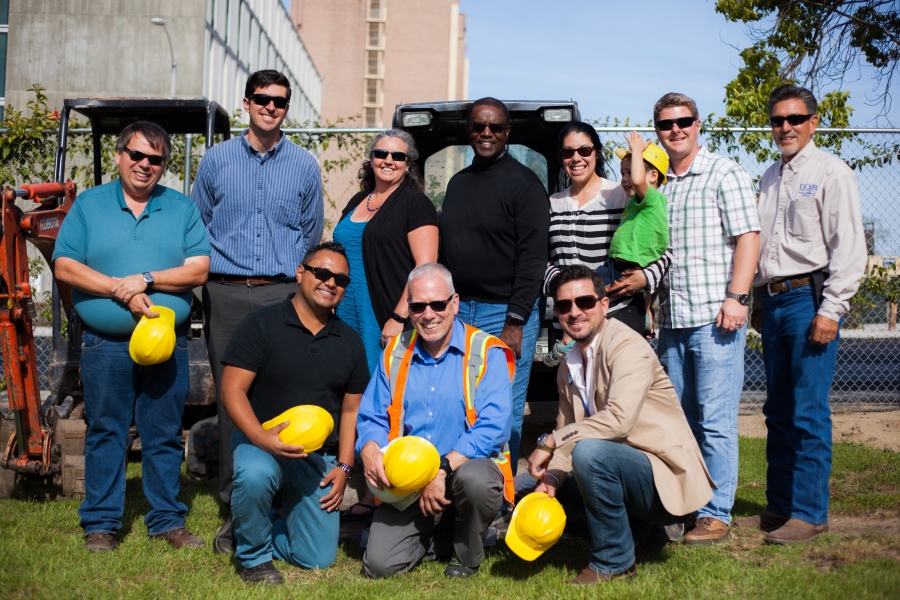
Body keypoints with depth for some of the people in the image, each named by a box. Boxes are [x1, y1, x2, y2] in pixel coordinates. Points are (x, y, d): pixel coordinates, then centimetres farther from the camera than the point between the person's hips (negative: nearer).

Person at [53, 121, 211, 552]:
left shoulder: (182, 208, 8)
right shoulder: (89, 205, 7)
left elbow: (199, 270, -2)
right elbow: (64, 267, -3)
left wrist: (146, 280, -14)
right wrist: (120, 290, -14)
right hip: (105, 343, -1)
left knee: (165, 435, 7)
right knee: (105, 433, 5)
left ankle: (167, 520, 18)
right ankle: (100, 524, 15)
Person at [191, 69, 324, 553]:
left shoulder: (304, 166, 10)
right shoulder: (216, 160, 10)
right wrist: (206, 274, 11)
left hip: (283, 295, 0)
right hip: (227, 295, 0)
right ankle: (236, 508, 7)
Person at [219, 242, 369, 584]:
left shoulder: (349, 341, 9)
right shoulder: (261, 325, -7)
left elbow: (351, 409, 12)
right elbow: (232, 391, -12)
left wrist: (343, 466, 1)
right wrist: (262, 439, -27)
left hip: (320, 457, 4)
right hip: (261, 443, -4)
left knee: (318, 559, -3)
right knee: (255, 475, -40)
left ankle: (267, 529, 30)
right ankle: (253, 555, -9)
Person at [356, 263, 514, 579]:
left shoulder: (486, 352, -6)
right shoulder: (395, 353, 8)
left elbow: (493, 427, -16)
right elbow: (372, 418, 8)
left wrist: (443, 470, -24)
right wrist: (370, 450, -16)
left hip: (466, 466, -3)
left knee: (475, 478, -38)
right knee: (380, 564, -14)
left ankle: (468, 554, -4)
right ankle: (440, 537, 20)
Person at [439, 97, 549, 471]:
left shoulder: (523, 183, -4)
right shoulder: (458, 183, 16)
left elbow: (532, 257, -11)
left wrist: (515, 322, -17)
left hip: (505, 313, -6)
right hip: (457, 312, 6)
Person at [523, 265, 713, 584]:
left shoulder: (627, 346, -16)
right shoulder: (569, 367, 10)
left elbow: (619, 418, -31)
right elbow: (567, 430, 8)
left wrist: (551, 441, -24)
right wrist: (551, 479, -11)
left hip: (666, 477, -9)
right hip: (615, 467, 9)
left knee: (589, 451, -34)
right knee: (527, 485, 9)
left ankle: (613, 561, -12)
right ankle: (639, 532, 13)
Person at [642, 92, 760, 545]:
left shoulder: (724, 173, 0)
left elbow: (747, 236, -7)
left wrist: (736, 297, -16)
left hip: (714, 317, -6)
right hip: (671, 320, 6)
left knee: (715, 420, -5)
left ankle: (716, 514, 3)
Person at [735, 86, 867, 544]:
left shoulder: (830, 172, -4)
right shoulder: (771, 177, 18)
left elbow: (849, 248, -10)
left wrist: (831, 310, -15)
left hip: (810, 297, -7)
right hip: (773, 300, 7)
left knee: (808, 414, -6)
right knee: (778, 412, 11)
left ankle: (809, 512, 3)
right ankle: (779, 506, 20)